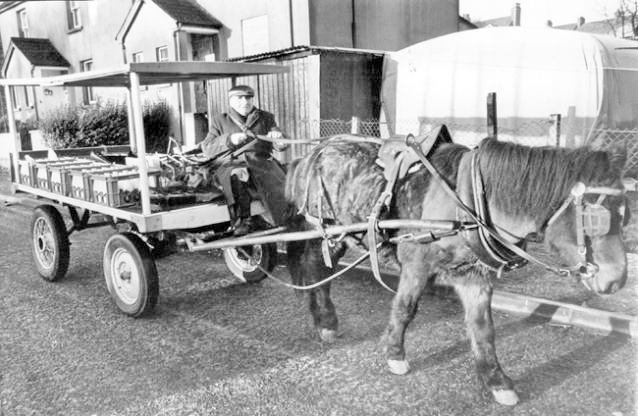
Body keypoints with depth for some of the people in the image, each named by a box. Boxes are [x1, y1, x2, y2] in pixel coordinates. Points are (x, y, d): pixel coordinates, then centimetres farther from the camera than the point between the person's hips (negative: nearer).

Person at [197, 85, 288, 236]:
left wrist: (278, 137, -10)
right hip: (231, 164, -1)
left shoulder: (265, 118, 24)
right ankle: (243, 219, -37)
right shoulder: (219, 120, 20)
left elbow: (281, 146, 15)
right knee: (237, 174, -39)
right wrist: (230, 140, -8)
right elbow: (207, 149, 9)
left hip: (261, 162, 1)